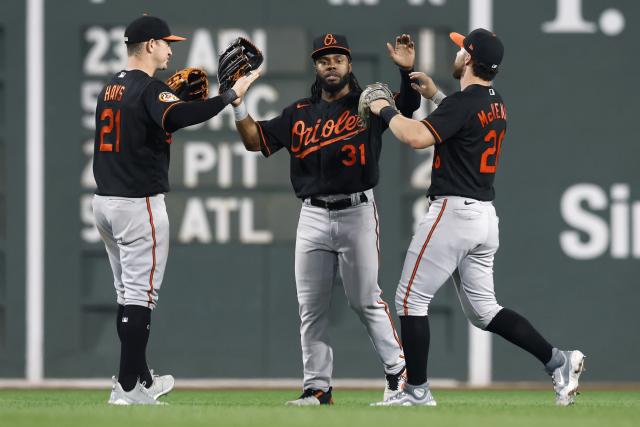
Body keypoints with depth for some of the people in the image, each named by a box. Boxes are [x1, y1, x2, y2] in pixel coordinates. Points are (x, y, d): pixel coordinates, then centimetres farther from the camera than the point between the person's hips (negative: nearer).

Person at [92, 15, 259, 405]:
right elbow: (177, 118, -33)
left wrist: (178, 97, 15)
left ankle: (140, 379, 24)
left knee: (129, 295, 16)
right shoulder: (148, 88, -14)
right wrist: (229, 95, -31)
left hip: (105, 200, 9)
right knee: (140, 295, -7)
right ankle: (127, 388, -10)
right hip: (139, 203, -9)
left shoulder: (111, 89, 14)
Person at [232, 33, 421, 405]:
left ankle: (398, 370, 11)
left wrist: (407, 71, -32)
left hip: (357, 212, -4)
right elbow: (255, 140, 12)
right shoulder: (300, 114, 12)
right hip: (313, 217, 4)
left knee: (366, 300, -2)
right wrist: (237, 102, -2)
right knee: (311, 307, 3)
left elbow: (409, 106, -14)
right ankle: (318, 388, 7)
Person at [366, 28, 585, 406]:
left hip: (454, 212, -9)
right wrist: (435, 95, 32)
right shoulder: (496, 103, 13)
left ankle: (417, 390, 2)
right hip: (486, 215, 9)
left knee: (411, 299, 1)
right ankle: (557, 361, 1)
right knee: (483, 308, 13)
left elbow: (417, 137, -28)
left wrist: (386, 111, -12)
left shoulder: (463, 103, -16)